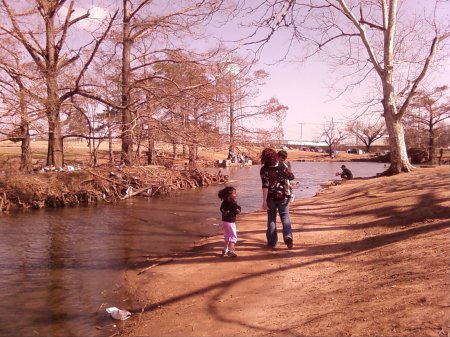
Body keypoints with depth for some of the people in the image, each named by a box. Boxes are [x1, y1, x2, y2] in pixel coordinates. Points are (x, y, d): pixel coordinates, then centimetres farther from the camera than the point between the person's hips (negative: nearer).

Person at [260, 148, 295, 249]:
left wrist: (264, 200, -16)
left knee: (271, 219, 12)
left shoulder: (264, 169, -12)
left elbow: (265, 185, -18)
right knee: (285, 217, 11)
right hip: (282, 196, 1)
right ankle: (288, 236, -11)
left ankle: (272, 242, 16)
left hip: (271, 198, -1)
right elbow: (291, 177, 11)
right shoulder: (282, 167, -3)